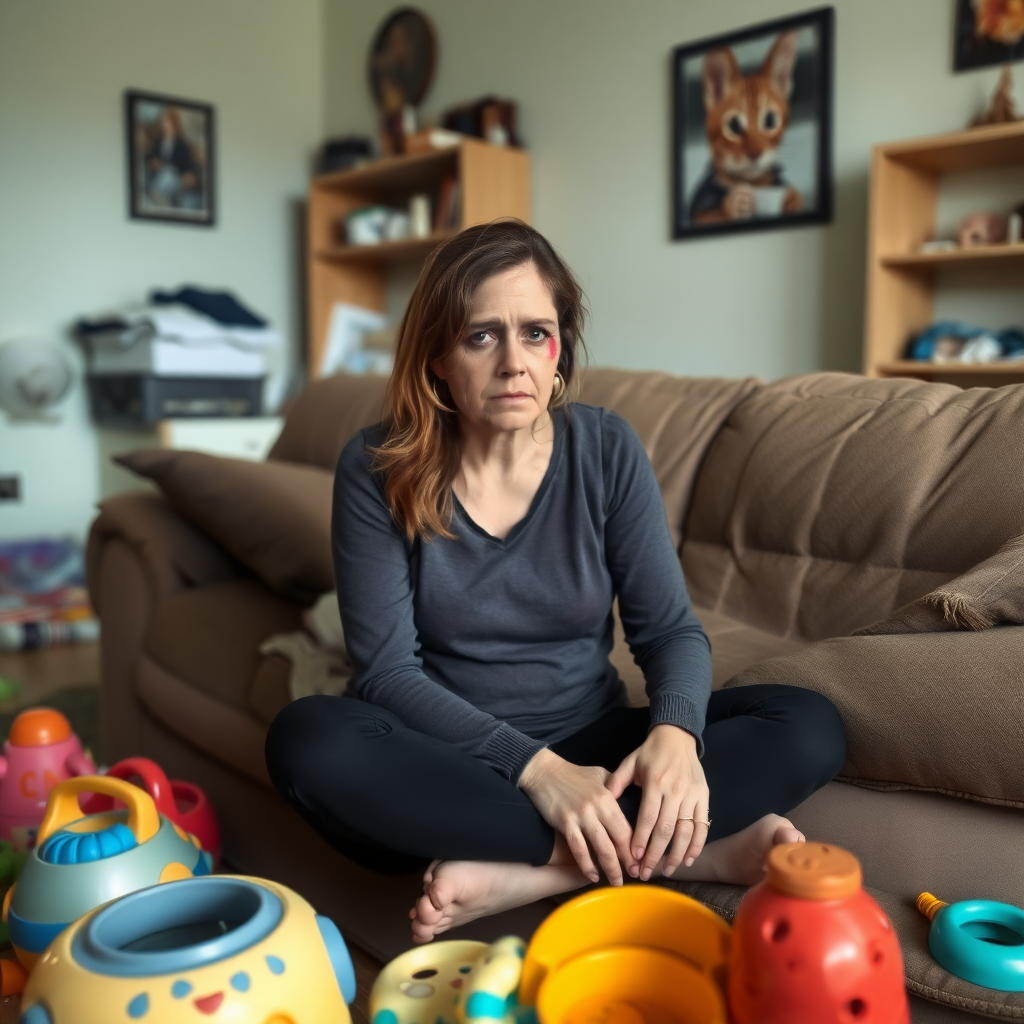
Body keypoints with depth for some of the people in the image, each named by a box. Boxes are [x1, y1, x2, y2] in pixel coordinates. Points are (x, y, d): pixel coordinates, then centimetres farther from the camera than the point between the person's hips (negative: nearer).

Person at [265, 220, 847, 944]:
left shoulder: (607, 449, -5)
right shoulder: (377, 470, -10)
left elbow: (671, 628, -4)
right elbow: (388, 670, -14)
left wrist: (675, 732, -26)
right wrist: (534, 766, -26)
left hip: (589, 748, 2)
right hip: (448, 761, -1)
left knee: (811, 727, -18)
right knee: (307, 740, -33)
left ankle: (520, 873, -26)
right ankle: (687, 853, -28)